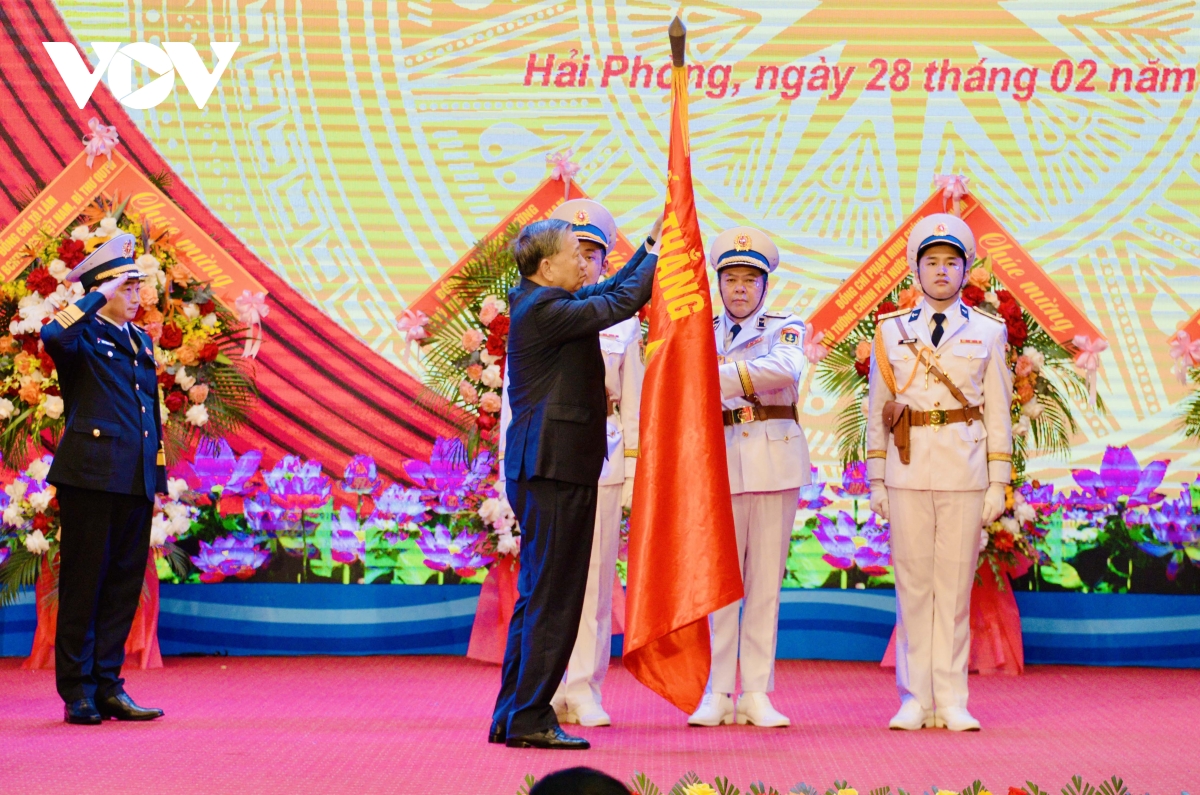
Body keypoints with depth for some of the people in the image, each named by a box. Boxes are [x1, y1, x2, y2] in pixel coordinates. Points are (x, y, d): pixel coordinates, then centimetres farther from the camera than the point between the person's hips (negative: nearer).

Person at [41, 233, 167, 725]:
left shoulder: (141, 341, 19)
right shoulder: (84, 336, -3)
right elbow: (53, 336, -28)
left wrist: (159, 474, 17)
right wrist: (100, 295, -18)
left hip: (135, 481, 7)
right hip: (92, 477, -7)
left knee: (124, 587, 8)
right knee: (83, 584, 0)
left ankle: (108, 686, 15)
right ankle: (78, 693, 6)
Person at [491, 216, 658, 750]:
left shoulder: (546, 302, 15)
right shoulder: (544, 309, -14)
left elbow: (613, 289, 24)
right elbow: (621, 302, -16)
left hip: (546, 471, 11)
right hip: (555, 470, -11)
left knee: (538, 597, 14)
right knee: (552, 599, -5)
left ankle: (513, 717, 19)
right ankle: (529, 719, -1)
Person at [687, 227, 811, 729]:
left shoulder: (786, 328, 7)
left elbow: (786, 368, -17)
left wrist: (719, 375, -24)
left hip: (775, 461, 0)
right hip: (719, 461, 0)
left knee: (766, 580, 2)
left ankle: (756, 694, 7)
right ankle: (716, 693, 4)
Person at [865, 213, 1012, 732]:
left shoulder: (987, 333, 8)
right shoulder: (891, 332, 9)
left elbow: (998, 412, 7)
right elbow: (877, 411, 10)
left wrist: (999, 483, 2)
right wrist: (876, 480, 4)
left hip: (965, 473, 0)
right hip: (908, 470, 0)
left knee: (956, 585, 1)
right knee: (912, 584, 2)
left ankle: (952, 703, 6)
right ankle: (915, 700, 7)